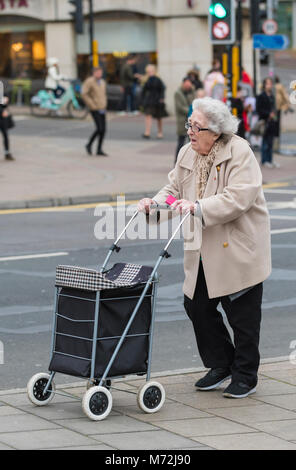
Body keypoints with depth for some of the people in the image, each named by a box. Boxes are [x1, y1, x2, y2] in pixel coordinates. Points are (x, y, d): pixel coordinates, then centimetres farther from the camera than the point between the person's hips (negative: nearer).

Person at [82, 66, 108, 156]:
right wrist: (92, 105, -17)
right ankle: (89, 144, 6)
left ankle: (99, 150, 9)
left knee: (103, 130, 2)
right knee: (99, 129, -14)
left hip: (102, 109, 7)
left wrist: (104, 104, 14)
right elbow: (83, 94, -19)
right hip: (94, 109, -7)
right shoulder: (89, 81, -11)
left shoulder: (102, 82, 13)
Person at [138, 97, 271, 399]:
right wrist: (155, 202, -9)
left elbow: (238, 198, -26)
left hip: (238, 248, -7)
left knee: (242, 314, 2)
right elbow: (175, 188, 12)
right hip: (203, 250, 7)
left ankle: (245, 377, 18)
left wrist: (198, 207, -34)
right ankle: (221, 365, 26)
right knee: (196, 305, 7)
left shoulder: (240, 153, -16)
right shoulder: (187, 153, 5)